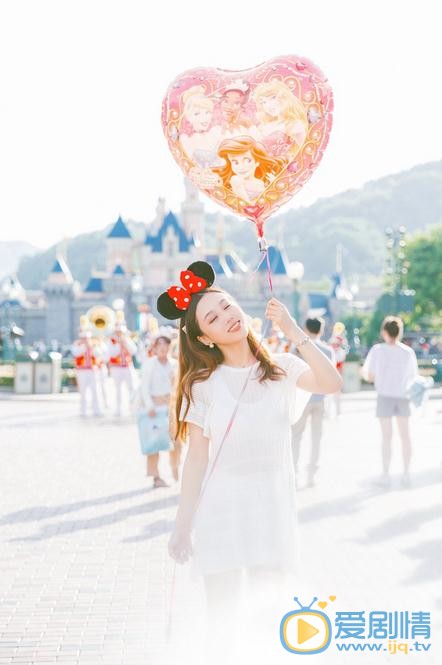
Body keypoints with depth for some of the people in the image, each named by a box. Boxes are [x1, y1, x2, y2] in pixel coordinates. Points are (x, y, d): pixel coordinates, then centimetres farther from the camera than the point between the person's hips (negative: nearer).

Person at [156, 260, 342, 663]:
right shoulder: (203, 385, -2)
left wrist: (292, 330, -18)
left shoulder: (283, 369, 0)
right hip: (220, 511, -1)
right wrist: (183, 525, -4)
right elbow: (197, 459, -2)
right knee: (223, 623, 6)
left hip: (273, 508, 1)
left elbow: (331, 384, -19)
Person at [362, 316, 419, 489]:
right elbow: (414, 377, 4)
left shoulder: (377, 350, -7)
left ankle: (385, 475, 5)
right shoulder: (408, 352, -1)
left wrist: (363, 372, 17)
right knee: (405, 434, 12)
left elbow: (370, 376, -5)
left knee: (387, 436, 3)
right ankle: (406, 473, 14)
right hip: (403, 396, 2)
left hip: (385, 396, -2)